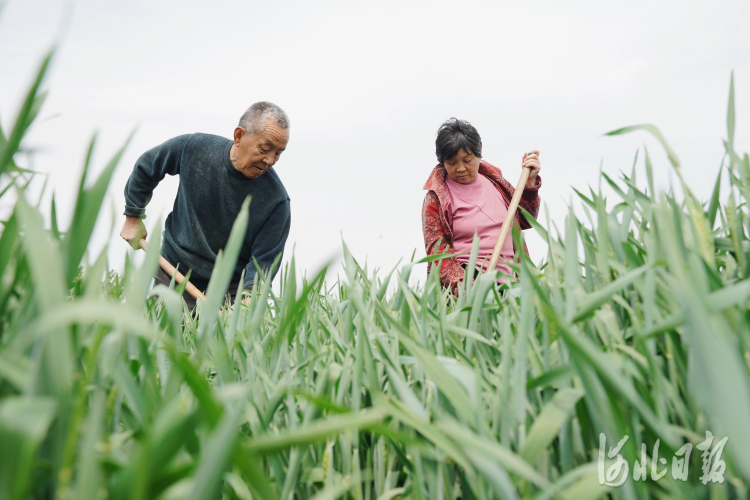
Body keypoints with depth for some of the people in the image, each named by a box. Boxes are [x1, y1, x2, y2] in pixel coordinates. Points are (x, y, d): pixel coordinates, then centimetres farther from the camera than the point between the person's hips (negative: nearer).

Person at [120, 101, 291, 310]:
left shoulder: (277, 200, -18)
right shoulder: (193, 148, -12)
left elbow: (264, 261, -16)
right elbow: (146, 168, 8)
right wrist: (134, 216, 12)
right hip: (172, 275, 2)